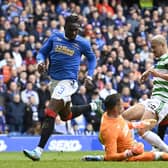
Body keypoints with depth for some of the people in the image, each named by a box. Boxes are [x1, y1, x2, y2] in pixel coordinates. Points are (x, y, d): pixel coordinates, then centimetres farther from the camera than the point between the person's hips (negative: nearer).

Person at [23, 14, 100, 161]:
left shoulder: (83, 43, -2)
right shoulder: (55, 37, 5)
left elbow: (92, 58, 14)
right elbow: (42, 52, 11)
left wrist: (89, 76, 1)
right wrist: (41, 61, -11)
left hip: (68, 81, -6)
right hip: (54, 81, 6)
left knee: (50, 114, -19)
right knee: (66, 115, 23)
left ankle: (39, 150, -23)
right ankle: (91, 107, 49)